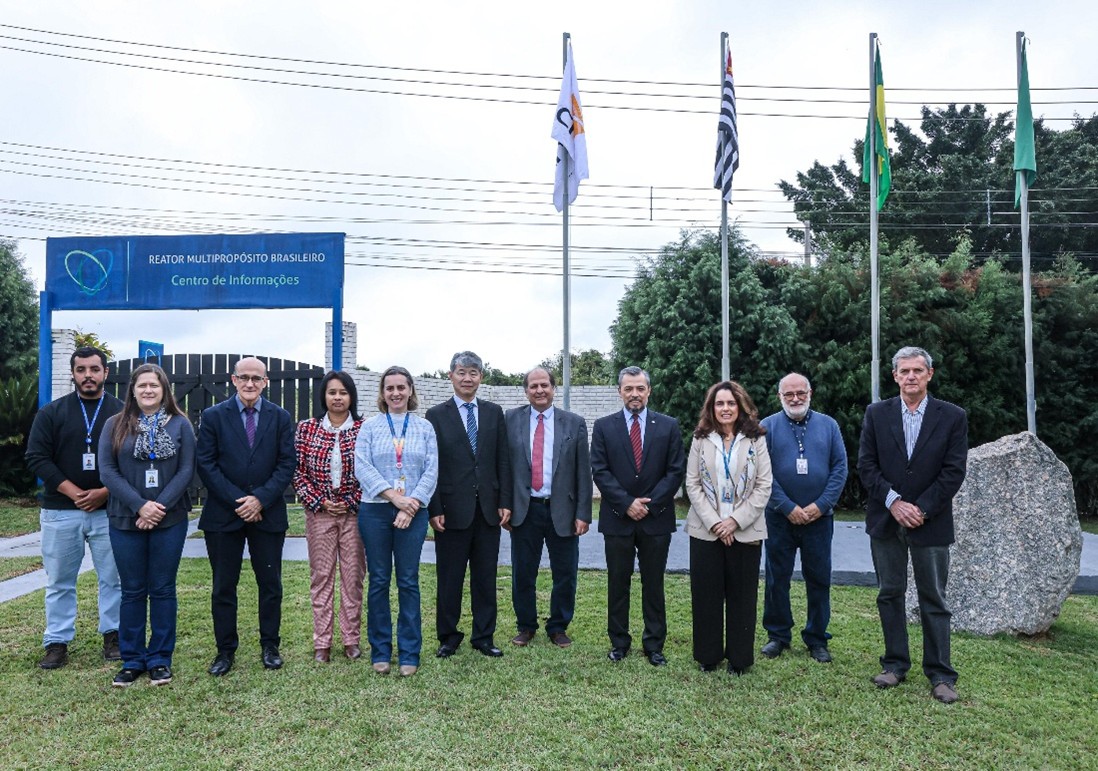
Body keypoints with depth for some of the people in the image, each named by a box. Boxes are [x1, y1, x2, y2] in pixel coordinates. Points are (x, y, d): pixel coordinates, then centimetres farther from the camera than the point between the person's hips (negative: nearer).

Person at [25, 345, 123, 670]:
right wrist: (73, 492, -10)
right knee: (59, 581, 8)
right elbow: (37, 457, 0)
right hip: (60, 511, 1)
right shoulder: (52, 412, 5)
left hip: (109, 510, -1)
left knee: (113, 578, 5)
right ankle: (57, 643, 18)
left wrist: (105, 492, -11)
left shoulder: (122, 413, 3)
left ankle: (112, 636, 18)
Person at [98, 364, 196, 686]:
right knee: (132, 591, 8)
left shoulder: (180, 425, 2)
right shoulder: (115, 425, 4)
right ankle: (132, 660, 20)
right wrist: (140, 505, -14)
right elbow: (107, 470, -3)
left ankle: (160, 659, 17)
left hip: (170, 520, -1)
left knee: (163, 589, 6)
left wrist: (160, 507, -14)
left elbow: (186, 471, -3)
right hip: (126, 521, 1)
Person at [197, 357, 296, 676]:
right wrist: (236, 501, -12)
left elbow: (287, 464, 0)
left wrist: (261, 498, -13)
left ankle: (270, 647, 21)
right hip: (223, 515, -1)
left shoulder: (280, 417, 4)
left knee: (271, 585, 8)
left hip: (268, 514, 1)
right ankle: (225, 650, 20)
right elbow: (206, 464, -4)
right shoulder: (213, 416, 1)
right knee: (223, 587, 7)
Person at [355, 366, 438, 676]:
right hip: (375, 511, 0)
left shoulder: (425, 428, 7)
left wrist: (411, 505, -12)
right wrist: (394, 496, -16)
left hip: (414, 513, 0)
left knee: (409, 581, 4)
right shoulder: (370, 427, 5)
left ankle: (409, 653, 13)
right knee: (379, 581, 6)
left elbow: (431, 472, 0)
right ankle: (380, 651, 17)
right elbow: (362, 467, -6)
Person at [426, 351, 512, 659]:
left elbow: (503, 460, 7)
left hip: (488, 508, 3)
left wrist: (505, 502, 1)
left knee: (485, 578, 10)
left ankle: (484, 636, 22)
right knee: (450, 578, 8)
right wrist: (434, 509, -9)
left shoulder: (494, 412, 8)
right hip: (453, 509, -2)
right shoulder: (436, 415, -1)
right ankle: (448, 637, 22)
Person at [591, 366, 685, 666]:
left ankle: (654, 644, 20)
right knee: (617, 584, 9)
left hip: (656, 518, 0)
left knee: (653, 584, 9)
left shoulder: (668, 426, 3)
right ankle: (619, 642, 22)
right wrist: (626, 503, -12)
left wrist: (650, 504, -10)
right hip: (617, 518, 0)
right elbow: (599, 472, -3)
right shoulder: (604, 426, 2)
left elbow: (676, 471, -1)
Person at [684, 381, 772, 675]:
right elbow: (692, 484, 1)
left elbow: (763, 486, -3)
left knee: (742, 595, 6)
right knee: (706, 594, 6)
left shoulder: (756, 440, 1)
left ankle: (739, 657, 20)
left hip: (745, 531, -1)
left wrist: (736, 521, -12)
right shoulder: (701, 439, 5)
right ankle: (708, 655, 20)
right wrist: (713, 522, -10)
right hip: (706, 530, 1)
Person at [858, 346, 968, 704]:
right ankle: (895, 664, 22)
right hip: (886, 521, 2)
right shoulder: (876, 414, 2)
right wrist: (894, 502, -12)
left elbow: (954, 471, -6)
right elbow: (866, 465, -1)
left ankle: (940, 674, 15)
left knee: (934, 600, 6)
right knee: (890, 594, 10)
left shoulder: (953, 417, -2)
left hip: (931, 523, -2)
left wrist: (922, 509, -12)